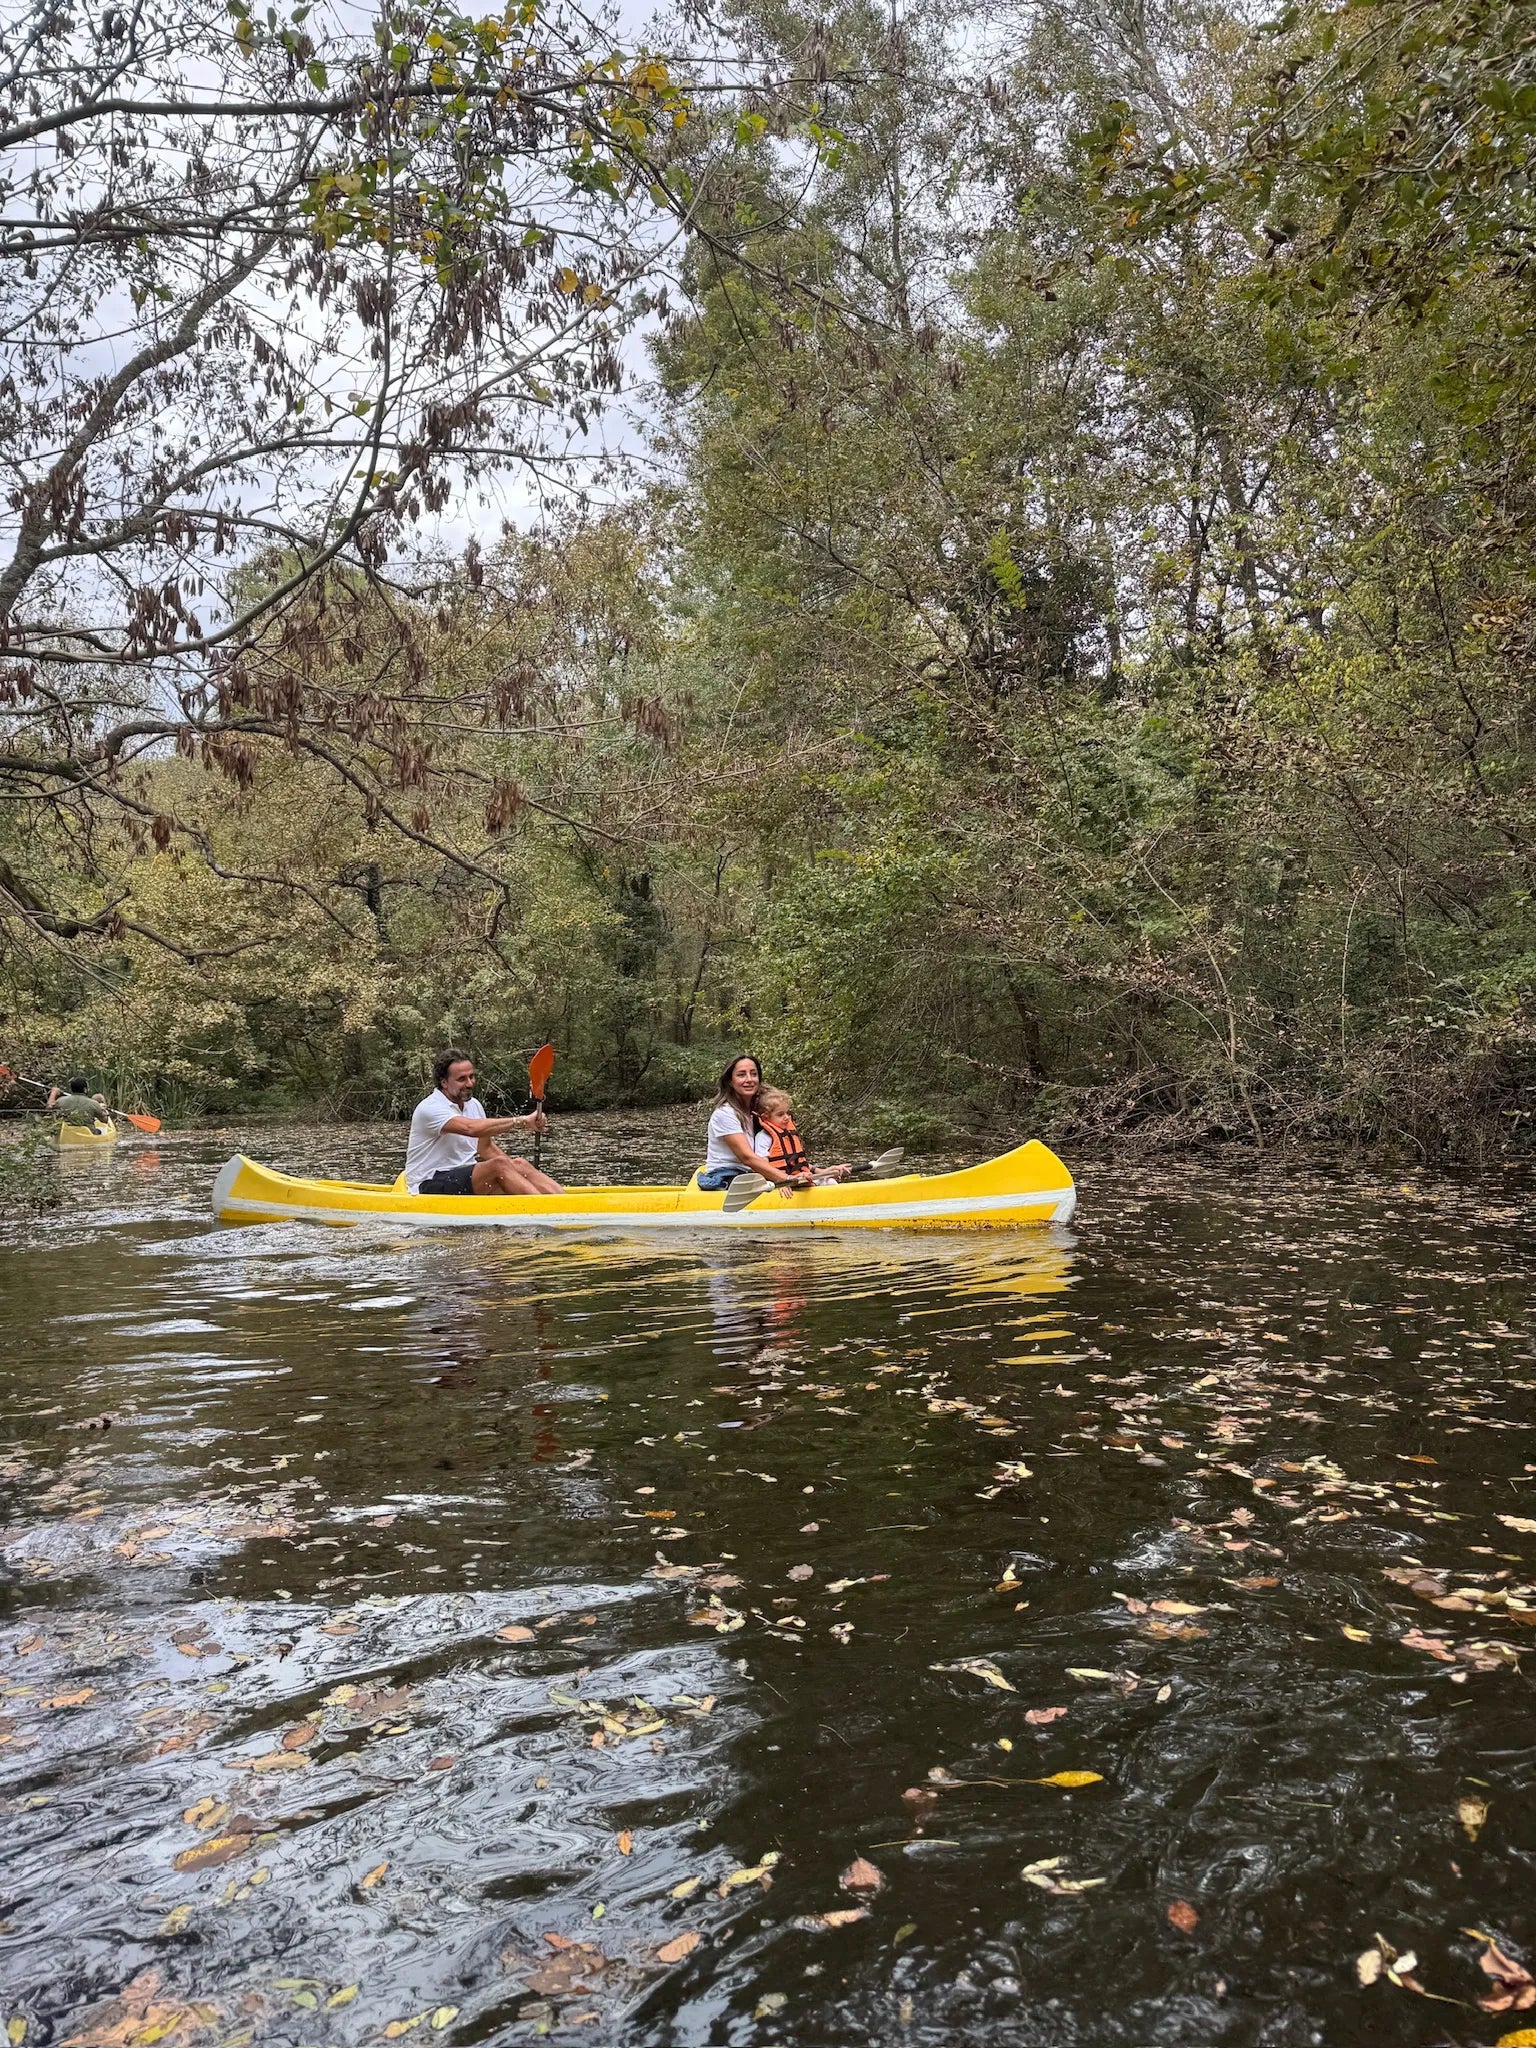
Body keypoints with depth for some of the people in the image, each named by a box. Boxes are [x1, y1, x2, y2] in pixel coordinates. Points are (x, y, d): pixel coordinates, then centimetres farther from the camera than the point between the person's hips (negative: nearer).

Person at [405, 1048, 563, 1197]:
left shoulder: (474, 1105, 12)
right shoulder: (430, 1108, -17)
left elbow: (486, 1148, 20)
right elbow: (471, 1128, -33)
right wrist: (522, 1122, -36)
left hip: (466, 1177, 8)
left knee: (518, 1165, -16)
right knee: (499, 1164, -29)